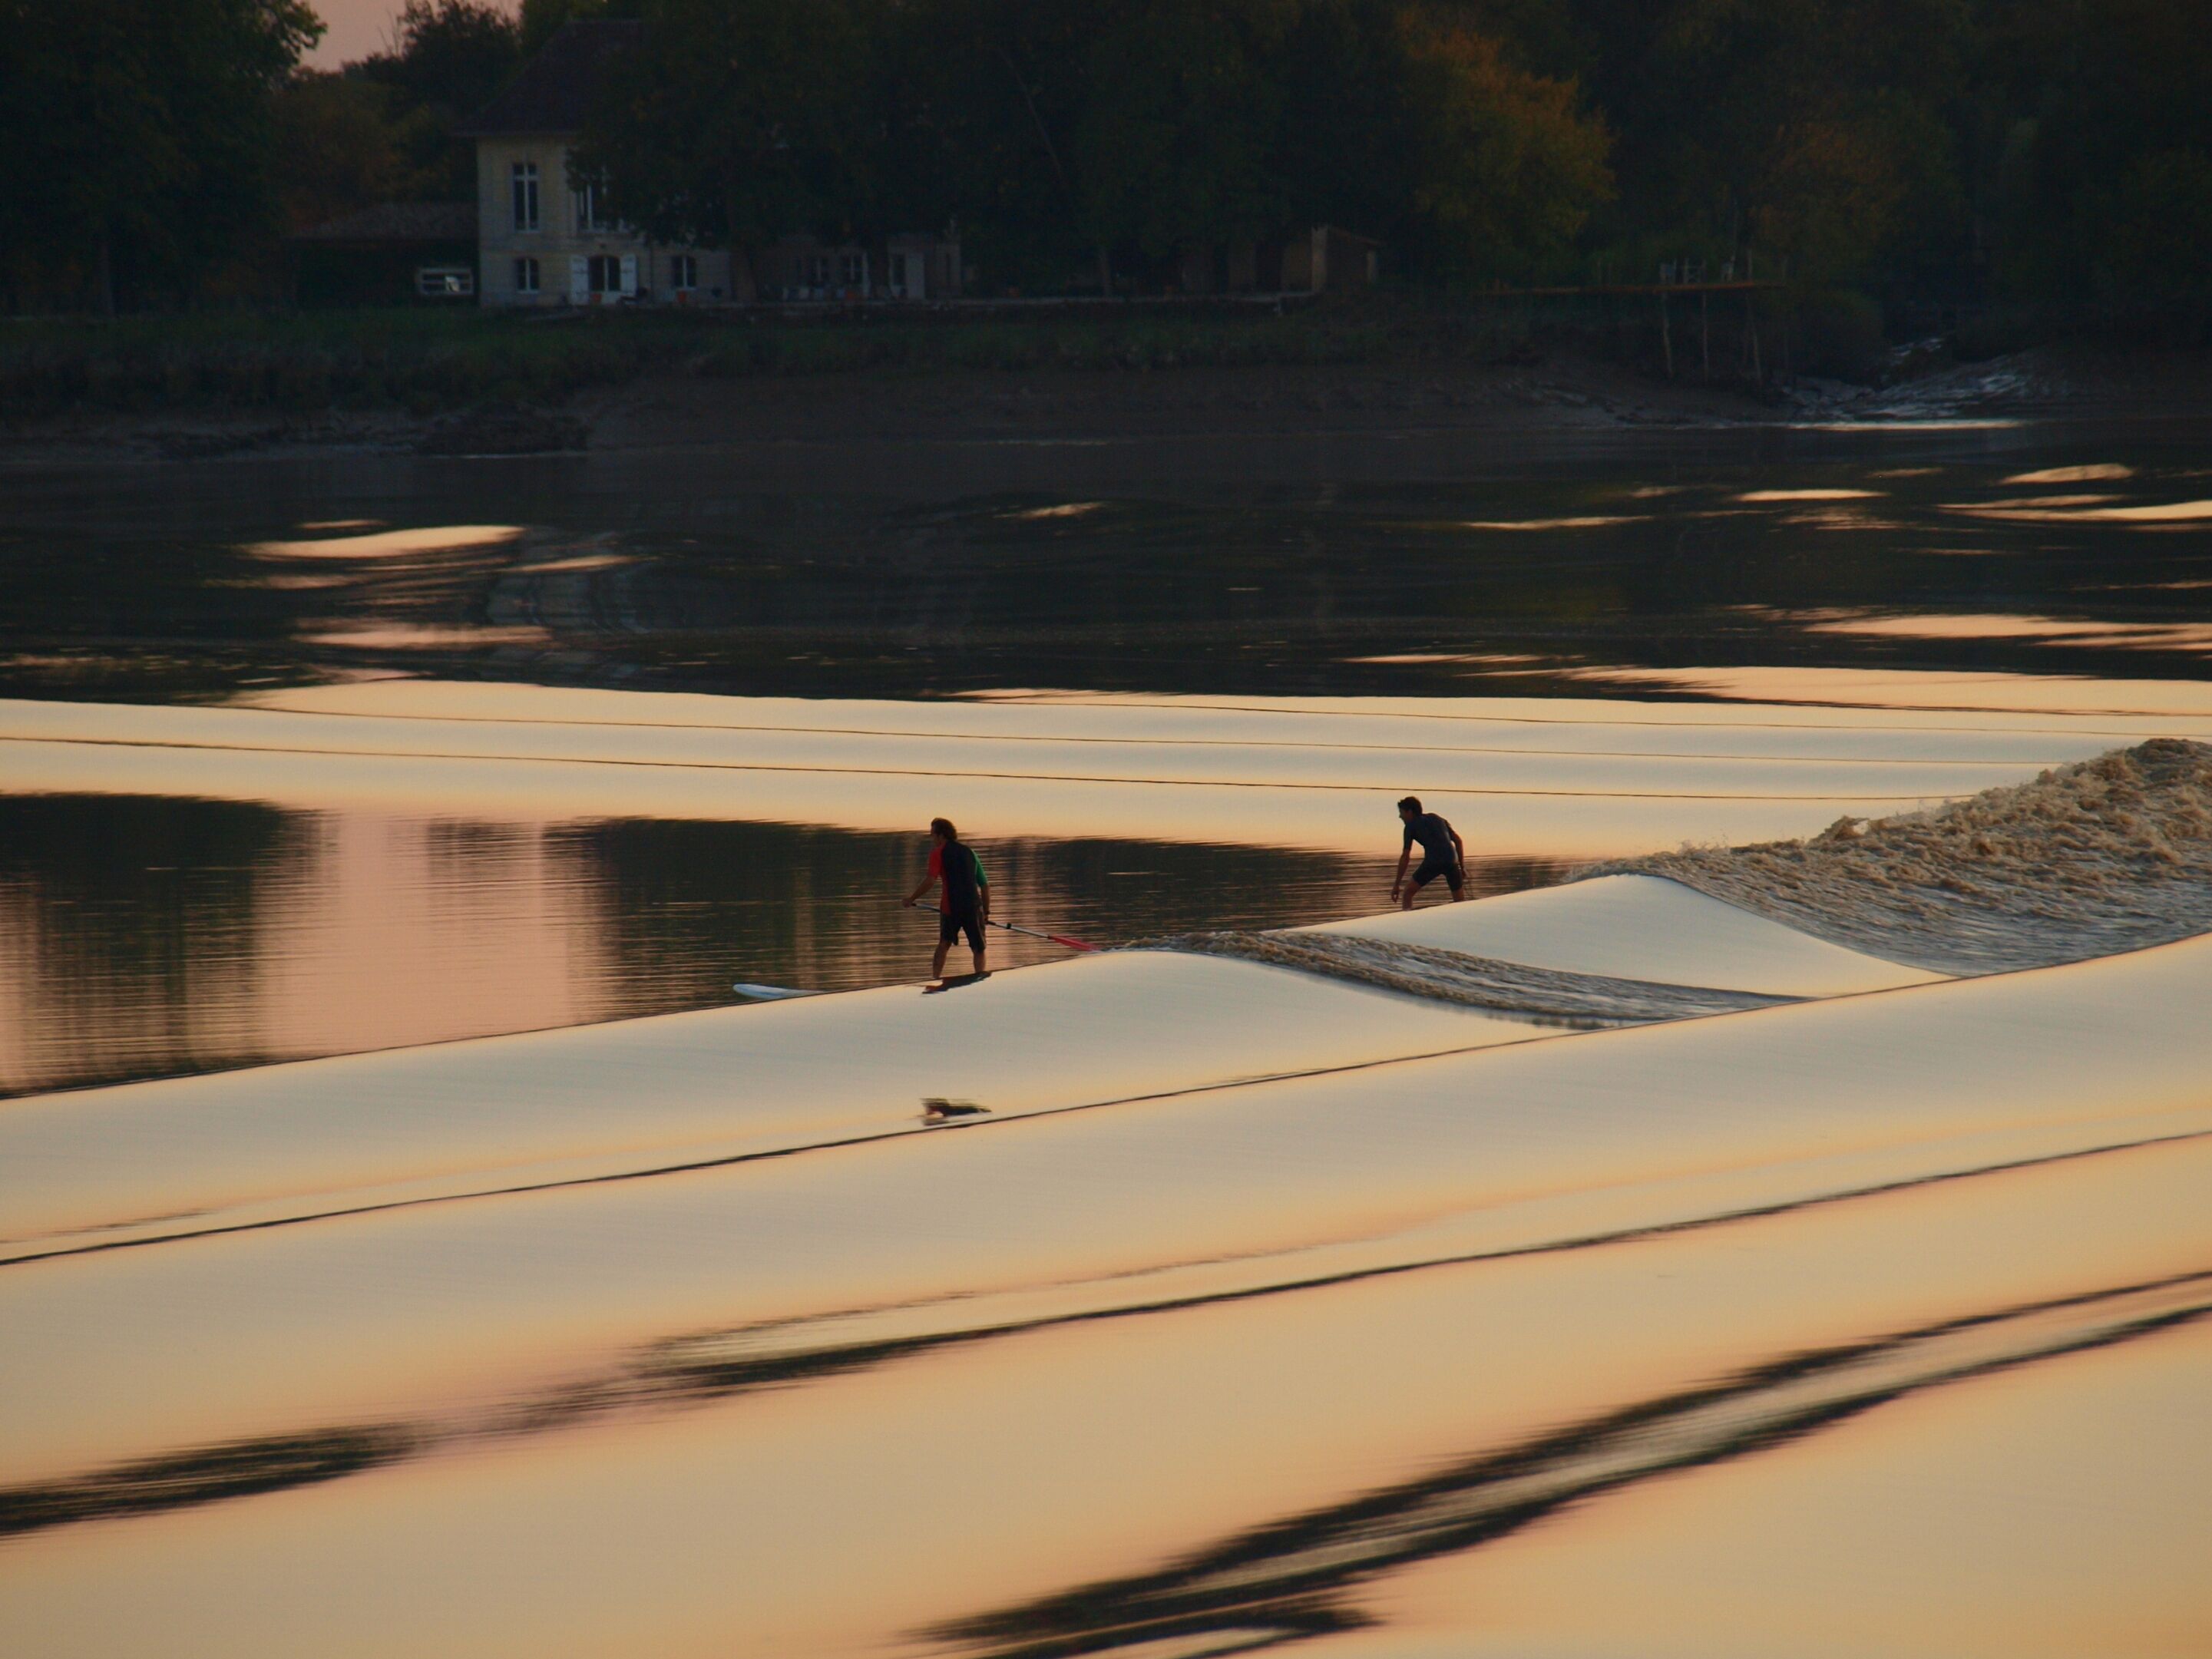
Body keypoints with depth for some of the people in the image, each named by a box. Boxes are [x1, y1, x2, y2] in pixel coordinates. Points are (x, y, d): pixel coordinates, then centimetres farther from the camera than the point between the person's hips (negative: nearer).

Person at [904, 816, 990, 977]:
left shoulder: (938, 853, 1)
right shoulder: (969, 852, 15)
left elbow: (930, 880, -13)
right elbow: (985, 885, 15)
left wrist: (912, 898, -3)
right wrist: (987, 911, 20)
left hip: (950, 908, -2)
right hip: (973, 907, 2)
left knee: (944, 944, 20)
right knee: (978, 949, 4)